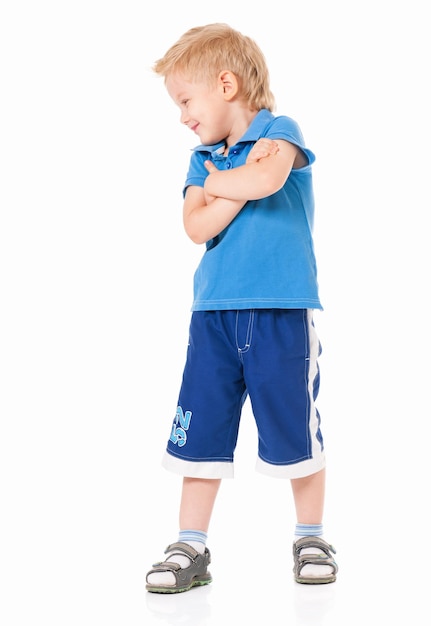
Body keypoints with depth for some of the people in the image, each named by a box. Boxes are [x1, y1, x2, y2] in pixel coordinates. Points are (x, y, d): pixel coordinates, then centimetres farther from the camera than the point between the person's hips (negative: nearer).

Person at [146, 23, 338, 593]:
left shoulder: (279, 132, 0)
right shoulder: (203, 159, 14)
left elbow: (267, 180, -22)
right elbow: (199, 226, -2)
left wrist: (215, 181, -5)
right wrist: (245, 179, -10)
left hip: (281, 311, -4)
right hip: (214, 312, 5)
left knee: (295, 431, 3)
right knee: (200, 432, 3)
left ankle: (310, 537, 21)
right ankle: (191, 547, 13)